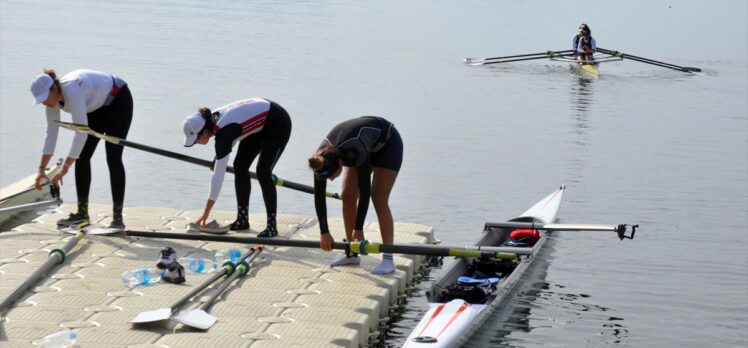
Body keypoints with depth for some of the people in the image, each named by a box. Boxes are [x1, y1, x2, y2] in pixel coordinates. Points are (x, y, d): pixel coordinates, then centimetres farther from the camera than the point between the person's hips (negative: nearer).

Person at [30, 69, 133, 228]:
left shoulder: (72, 91, -38)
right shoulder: (52, 98, -14)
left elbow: (81, 133, -41)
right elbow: (51, 133, -5)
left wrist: (65, 168, -39)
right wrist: (41, 169, -7)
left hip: (118, 100, -8)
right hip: (98, 107, 8)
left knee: (113, 157, -15)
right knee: (82, 156, -1)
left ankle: (118, 217, -15)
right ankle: (82, 212, 6)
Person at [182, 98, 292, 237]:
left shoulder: (223, 132, -33)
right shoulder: (212, 119, -11)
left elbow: (218, 176, -33)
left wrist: (206, 213, -31)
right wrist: (218, 159, 4)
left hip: (279, 124, -9)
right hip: (261, 125, 10)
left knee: (263, 171, -18)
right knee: (239, 166, 3)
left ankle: (272, 226, -13)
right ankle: (243, 220, 10)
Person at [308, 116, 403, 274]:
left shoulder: (355, 153, -43)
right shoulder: (321, 158, -26)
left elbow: (365, 191, -34)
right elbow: (319, 196, -20)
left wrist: (358, 229, -29)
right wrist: (324, 231, -21)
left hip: (388, 144, -6)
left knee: (379, 199, -17)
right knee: (348, 195, -4)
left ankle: (388, 259, -16)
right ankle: (351, 255, 5)